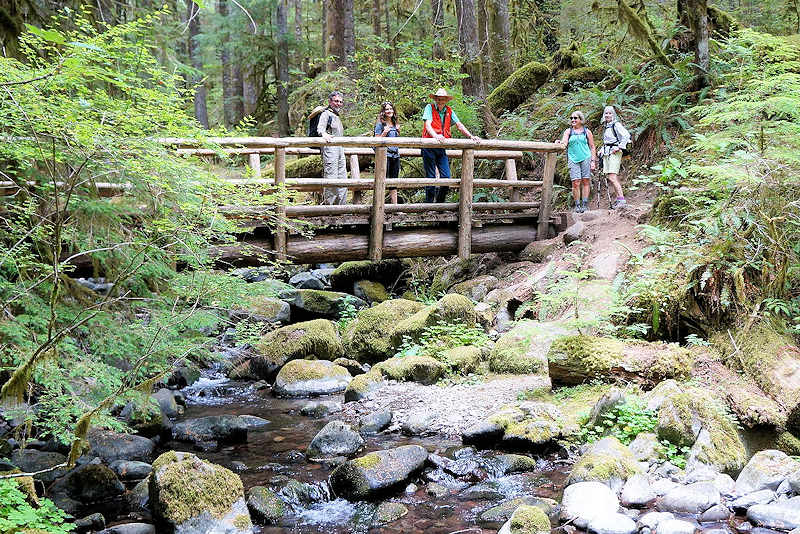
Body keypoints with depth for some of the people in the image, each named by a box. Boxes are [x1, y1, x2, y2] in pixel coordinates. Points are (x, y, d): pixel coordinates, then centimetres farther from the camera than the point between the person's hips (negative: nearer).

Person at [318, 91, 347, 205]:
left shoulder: (337, 117, 24)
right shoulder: (326, 114, -4)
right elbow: (320, 128, -21)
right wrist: (324, 134, -43)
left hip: (340, 149, 9)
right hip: (330, 148, -9)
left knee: (342, 178, 8)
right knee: (330, 178, -12)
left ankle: (341, 204, 12)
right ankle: (328, 203, -10)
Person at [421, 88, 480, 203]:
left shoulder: (449, 111, 11)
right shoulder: (429, 108, -2)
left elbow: (459, 125, 7)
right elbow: (427, 124, -16)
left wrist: (471, 136, -9)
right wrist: (435, 135, -36)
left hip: (442, 147, 4)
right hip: (429, 146, -4)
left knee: (446, 176, -4)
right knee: (430, 177, -1)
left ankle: (439, 203, 11)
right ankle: (429, 203, 7)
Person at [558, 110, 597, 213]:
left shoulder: (587, 131, 10)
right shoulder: (568, 131, 11)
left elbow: (592, 147, 11)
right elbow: (564, 142, -5)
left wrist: (593, 161, 2)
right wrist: (560, 143, -28)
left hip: (586, 158, 0)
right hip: (573, 159, 0)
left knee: (585, 181, -2)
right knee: (575, 183, -7)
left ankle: (585, 204, 0)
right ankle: (577, 205, -2)